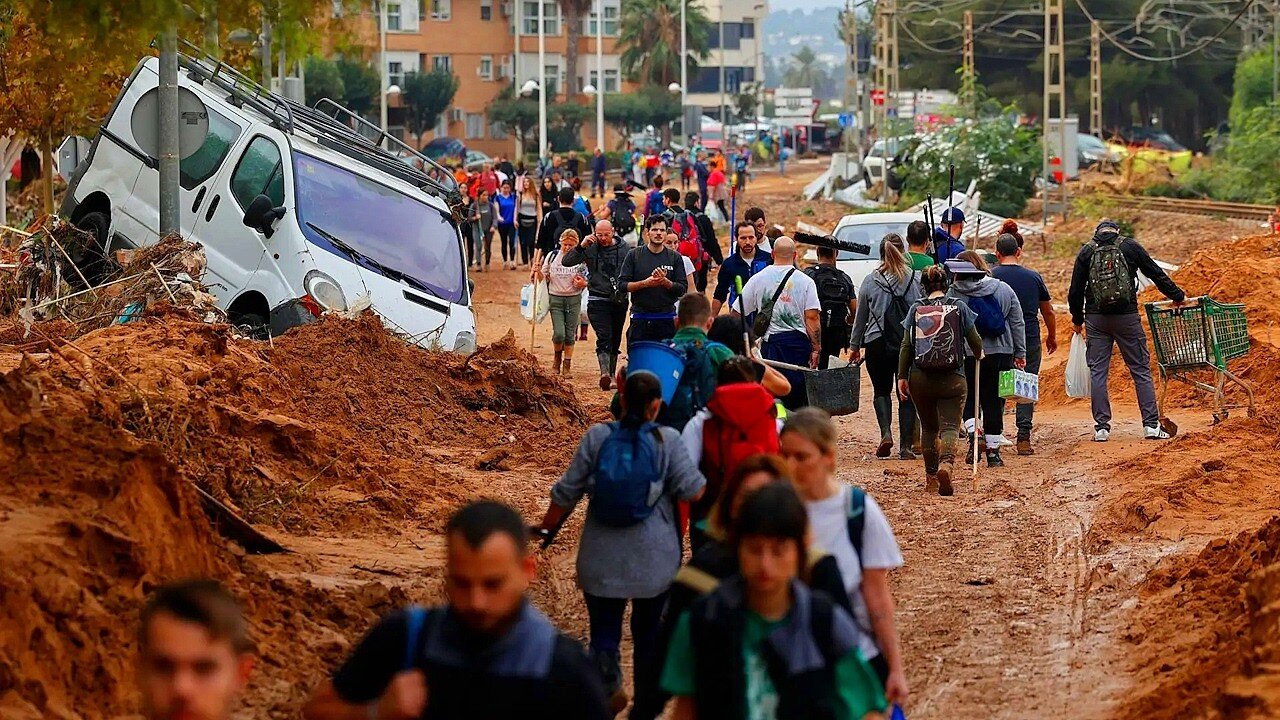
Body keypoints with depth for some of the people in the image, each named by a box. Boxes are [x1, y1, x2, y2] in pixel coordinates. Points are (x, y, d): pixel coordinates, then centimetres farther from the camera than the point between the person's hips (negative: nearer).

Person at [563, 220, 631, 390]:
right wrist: (581, 246, -17)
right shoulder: (590, 249, -1)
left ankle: (611, 375, 20)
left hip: (620, 301, 3)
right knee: (604, 337, -17)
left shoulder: (623, 248, 4)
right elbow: (566, 261, -6)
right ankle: (605, 373, -29)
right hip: (598, 301, -3)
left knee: (615, 339, 10)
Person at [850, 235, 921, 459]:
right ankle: (905, 446, 3)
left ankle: (886, 432, -6)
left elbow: (860, 317, 9)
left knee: (881, 390, 17)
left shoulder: (870, 281, 0)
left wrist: (855, 345, 20)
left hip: (877, 343, 0)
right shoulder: (917, 279, -3)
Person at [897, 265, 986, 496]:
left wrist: (902, 377, 5)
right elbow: (975, 341, 5)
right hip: (952, 378, -2)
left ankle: (931, 477, 22)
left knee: (928, 428, 17)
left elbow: (906, 345, 1)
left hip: (920, 378, 2)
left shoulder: (916, 309, 4)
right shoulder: (958, 306, 1)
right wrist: (978, 355, 27)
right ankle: (946, 463, -35)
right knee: (949, 426, -6)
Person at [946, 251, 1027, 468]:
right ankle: (993, 450, 11)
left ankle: (974, 433, -11)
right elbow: (1018, 324, 8)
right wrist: (1020, 353, 13)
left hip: (965, 355, -2)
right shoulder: (1004, 290, 5)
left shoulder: (953, 293, -6)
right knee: (994, 401, 9)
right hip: (1000, 353, 2)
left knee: (969, 398, 13)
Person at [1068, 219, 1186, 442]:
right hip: (1127, 317, -1)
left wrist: (1077, 319, 18)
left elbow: (1076, 289, 4)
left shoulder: (1087, 251, 5)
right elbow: (1156, 274, 10)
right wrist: (1177, 296, 23)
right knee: (1141, 369, 5)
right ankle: (1151, 425, 0)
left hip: (1096, 319, 1)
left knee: (1097, 371, 6)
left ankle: (1101, 427, 4)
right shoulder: (1130, 246, 4)